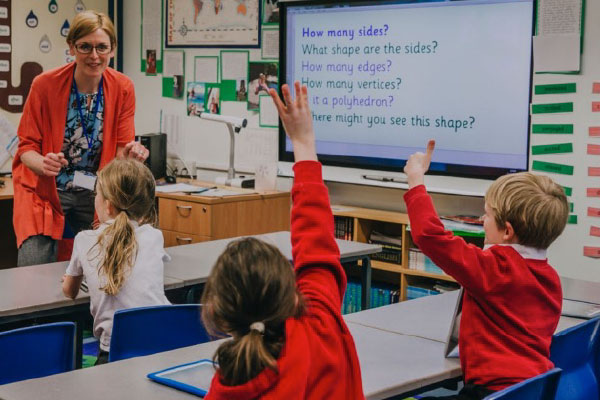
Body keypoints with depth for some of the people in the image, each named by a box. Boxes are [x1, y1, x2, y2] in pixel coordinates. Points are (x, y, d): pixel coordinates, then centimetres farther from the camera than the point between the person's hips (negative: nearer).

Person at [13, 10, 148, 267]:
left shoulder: (122, 88, -7)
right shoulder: (45, 84, -14)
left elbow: (121, 151, -3)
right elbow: (26, 147, -8)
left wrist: (130, 155, -27)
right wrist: (43, 164, -31)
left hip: (95, 194, 3)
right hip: (44, 191, -2)